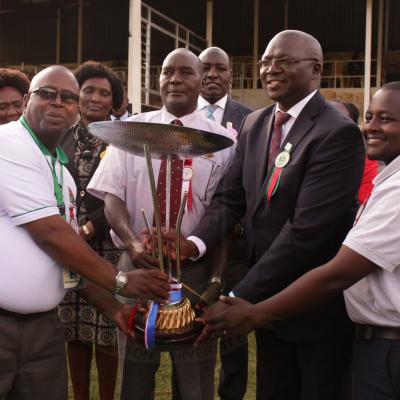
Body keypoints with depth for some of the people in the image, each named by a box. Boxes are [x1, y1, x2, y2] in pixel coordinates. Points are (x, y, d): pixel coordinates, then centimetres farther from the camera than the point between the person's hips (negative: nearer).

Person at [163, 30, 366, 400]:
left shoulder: (338, 133, -19)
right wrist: (196, 242, -19)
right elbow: (230, 198, 2)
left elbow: (307, 229, -26)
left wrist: (239, 298, -26)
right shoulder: (254, 124, 4)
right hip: (267, 296, 6)